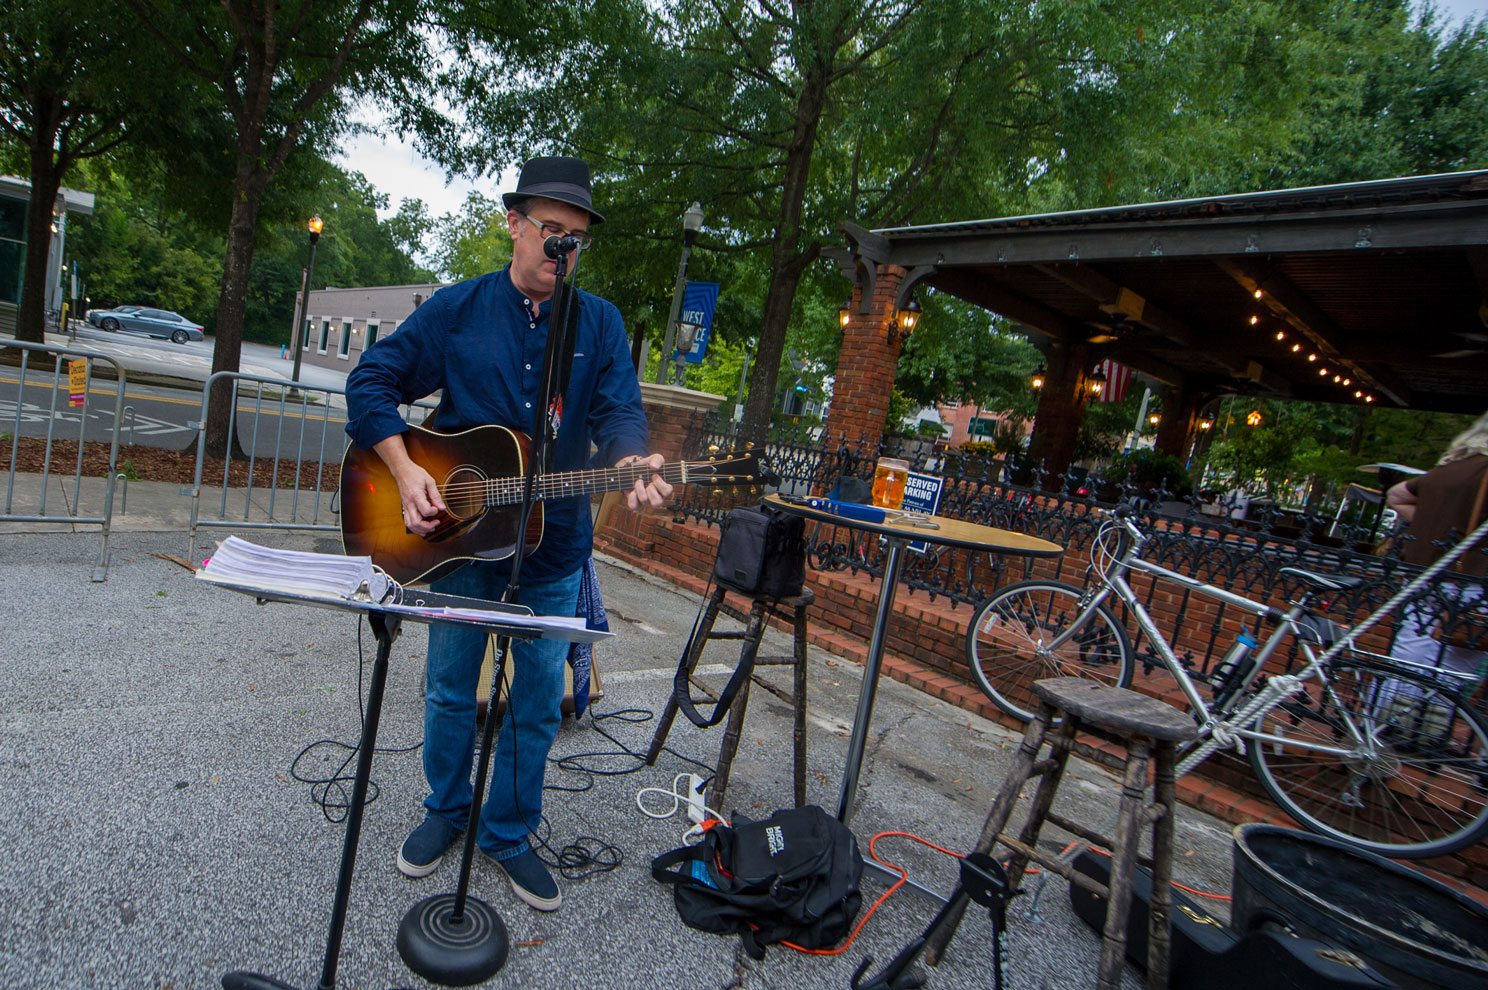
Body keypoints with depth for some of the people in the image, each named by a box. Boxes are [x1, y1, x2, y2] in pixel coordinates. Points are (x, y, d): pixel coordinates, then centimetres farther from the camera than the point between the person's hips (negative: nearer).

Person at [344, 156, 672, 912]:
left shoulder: (601, 324, 0)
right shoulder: (456, 309, -3)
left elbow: (620, 411, -9)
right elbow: (370, 381, 1)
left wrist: (630, 464, -32)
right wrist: (404, 469, -13)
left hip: (554, 544, 1)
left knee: (539, 702, 11)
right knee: (450, 689, 15)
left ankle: (508, 832, 33)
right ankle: (446, 811, 40)